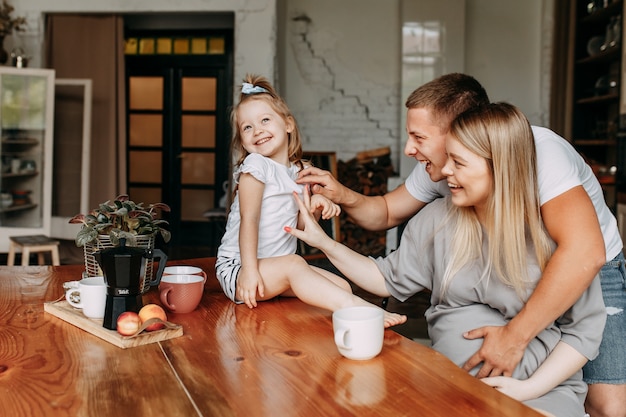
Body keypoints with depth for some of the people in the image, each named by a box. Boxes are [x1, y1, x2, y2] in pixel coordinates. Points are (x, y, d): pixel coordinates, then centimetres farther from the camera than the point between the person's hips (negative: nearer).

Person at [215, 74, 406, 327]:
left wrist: (315, 207, -9)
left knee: (342, 285, -9)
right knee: (293, 264, -35)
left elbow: (297, 223, 12)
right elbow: (249, 220, -18)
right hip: (236, 268, -7)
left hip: (276, 267, 8)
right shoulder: (256, 165, -9)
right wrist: (249, 269, -25)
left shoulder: (297, 171, 10)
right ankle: (353, 306, -43)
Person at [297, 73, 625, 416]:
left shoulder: (538, 151, -33)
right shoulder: (438, 168, -13)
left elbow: (585, 253, -44)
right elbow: (386, 213, 1)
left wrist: (514, 336, -42)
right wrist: (343, 196, -20)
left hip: (591, 272, -4)